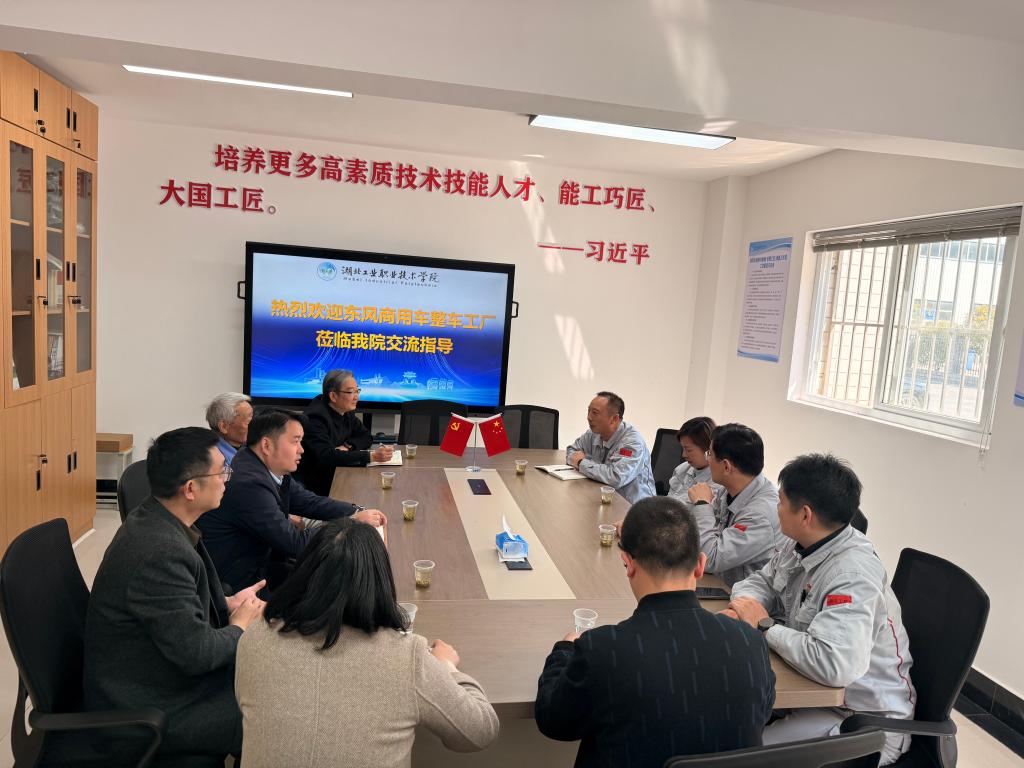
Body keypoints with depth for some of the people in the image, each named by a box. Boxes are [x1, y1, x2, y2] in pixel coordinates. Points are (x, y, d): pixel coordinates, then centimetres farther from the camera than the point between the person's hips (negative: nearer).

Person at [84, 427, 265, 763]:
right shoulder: (161, 551, -31)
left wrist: (227, 604, 1)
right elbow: (195, 653, -27)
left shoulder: (152, 518, -3)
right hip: (148, 709, -9)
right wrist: (240, 625, -9)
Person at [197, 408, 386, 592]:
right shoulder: (248, 484, -28)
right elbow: (296, 543, -24)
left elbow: (311, 502, 9)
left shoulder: (272, 469, -2)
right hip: (240, 578, -8)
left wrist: (357, 512, -5)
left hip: (261, 558, 8)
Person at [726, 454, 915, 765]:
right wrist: (746, 603, -10)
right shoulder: (801, 545, -2)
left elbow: (834, 665, -40)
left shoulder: (853, 575, -29)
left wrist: (764, 625, -25)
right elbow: (762, 581, 14)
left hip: (862, 717, -8)